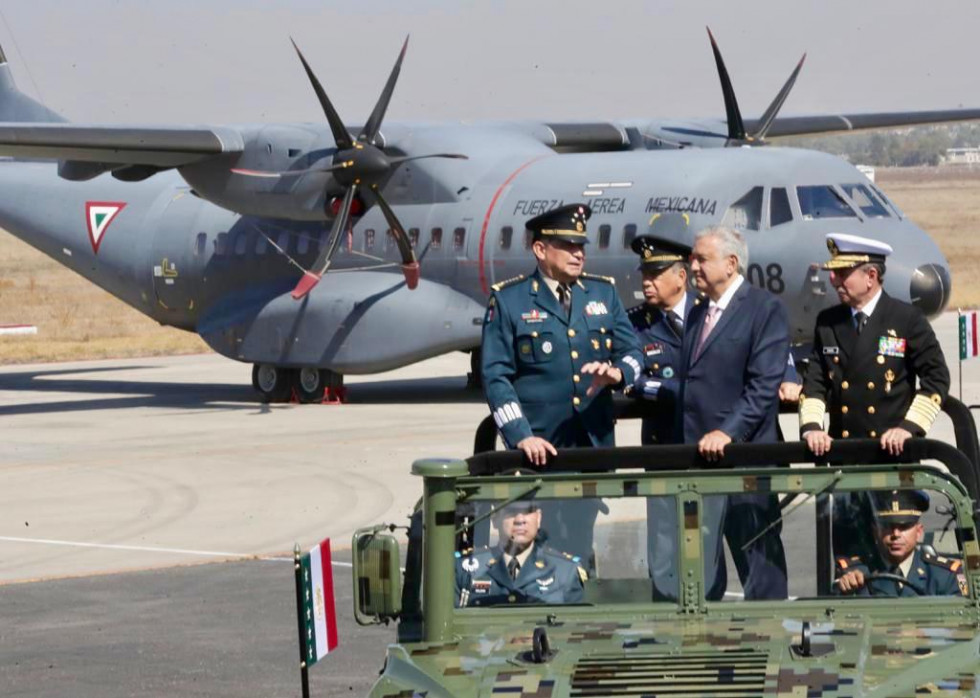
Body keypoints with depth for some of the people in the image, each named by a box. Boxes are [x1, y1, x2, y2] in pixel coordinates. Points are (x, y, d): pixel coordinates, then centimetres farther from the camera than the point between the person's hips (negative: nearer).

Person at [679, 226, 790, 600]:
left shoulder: (764, 308, -6)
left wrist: (728, 433, -22)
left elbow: (764, 385, -14)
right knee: (698, 560, 5)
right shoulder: (698, 313, 18)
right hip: (699, 456, 7)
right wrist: (685, 443, 10)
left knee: (758, 557, 1)